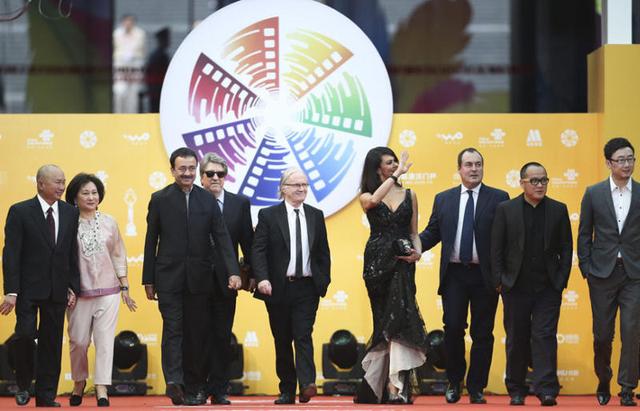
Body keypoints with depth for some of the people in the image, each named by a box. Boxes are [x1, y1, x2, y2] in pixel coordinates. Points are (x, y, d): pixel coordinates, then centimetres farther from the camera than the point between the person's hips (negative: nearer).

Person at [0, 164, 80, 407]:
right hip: (28, 288, -4)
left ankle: (46, 396, 12)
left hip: (57, 291, 4)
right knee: (26, 334, -15)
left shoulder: (70, 213, 9)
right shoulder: (20, 212, -3)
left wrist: (73, 287, 5)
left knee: (52, 343, 4)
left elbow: (73, 253, 12)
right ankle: (23, 385, 7)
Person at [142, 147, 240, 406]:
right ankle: (174, 382, -23)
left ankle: (194, 388, 11)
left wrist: (233, 272, -11)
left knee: (197, 333, 5)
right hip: (169, 278, -2)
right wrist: (148, 280, 2)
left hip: (199, 278, 2)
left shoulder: (207, 200, 7)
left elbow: (222, 238, 1)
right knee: (173, 329, -12)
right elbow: (151, 242, 4)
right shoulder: (160, 199, 3)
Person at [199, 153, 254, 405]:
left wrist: (252, 273, 2)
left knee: (222, 338, 5)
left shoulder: (240, 203, 7)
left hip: (225, 282, 2)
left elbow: (248, 242, 8)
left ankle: (219, 391, 11)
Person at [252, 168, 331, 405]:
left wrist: (324, 281, 5)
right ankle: (287, 391, 12)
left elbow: (323, 252, 13)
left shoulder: (316, 216, 10)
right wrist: (262, 278, -18)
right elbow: (258, 250, -5)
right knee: (282, 341, 6)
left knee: (303, 336, -11)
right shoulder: (268, 216, 1)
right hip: (278, 288, -1)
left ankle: (307, 384, -21)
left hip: (307, 288, 1)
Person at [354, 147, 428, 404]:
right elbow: (375, 200, -18)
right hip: (377, 262, 0)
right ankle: (396, 387, 5)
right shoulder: (366, 197, 8)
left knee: (397, 318, -13)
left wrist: (418, 252, -7)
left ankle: (396, 386, -18)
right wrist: (397, 174, -13)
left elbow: (414, 232, 13)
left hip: (402, 262, 0)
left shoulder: (409, 195, 13)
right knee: (386, 320, 1)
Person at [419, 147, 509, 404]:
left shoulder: (499, 199, 2)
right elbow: (432, 232, 11)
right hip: (454, 274, 2)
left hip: (485, 276, -1)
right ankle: (454, 383, 16)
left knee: (482, 334, 3)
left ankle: (476, 389, 11)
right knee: (453, 329, -1)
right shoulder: (443, 199, 11)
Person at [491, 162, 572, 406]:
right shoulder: (506, 210, 2)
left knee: (544, 336, -8)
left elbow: (566, 248, 7)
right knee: (516, 340, 6)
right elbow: (496, 248, 2)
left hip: (548, 289, 0)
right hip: (516, 288, 0)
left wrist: (561, 281, -1)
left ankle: (546, 390, -10)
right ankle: (516, 390, 16)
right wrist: (499, 282, -3)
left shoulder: (558, 210, 5)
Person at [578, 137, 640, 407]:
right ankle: (603, 383, 25)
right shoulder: (594, 193, 3)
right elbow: (584, 235, 5)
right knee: (602, 334, 6)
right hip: (603, 273, 0)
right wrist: (586, 269, -1)